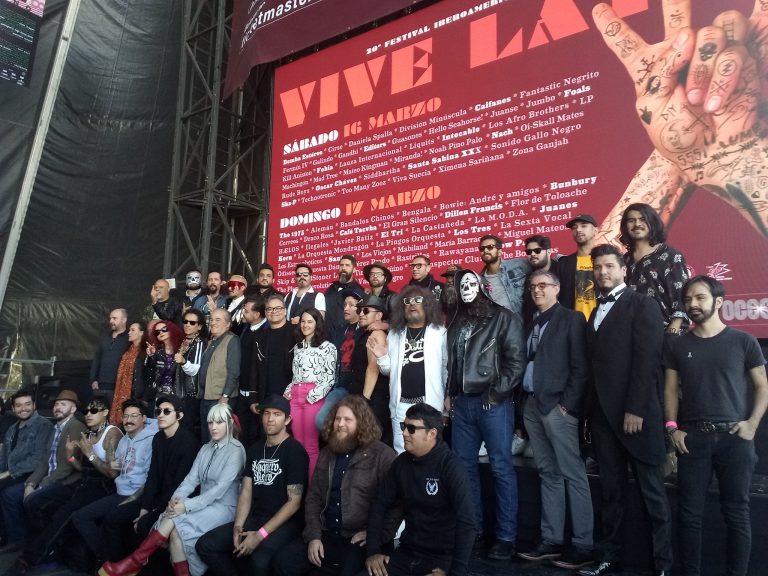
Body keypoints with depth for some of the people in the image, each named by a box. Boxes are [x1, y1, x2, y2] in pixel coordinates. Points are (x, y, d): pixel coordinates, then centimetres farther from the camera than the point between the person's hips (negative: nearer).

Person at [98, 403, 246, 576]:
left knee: (174, 520, -25)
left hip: (224, 507, -6)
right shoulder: (206, 448, 13)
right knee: (174, 528, -24)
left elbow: (221, 487, -19)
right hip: (205, 503, 6)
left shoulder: (236, 450, -11)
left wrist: (188, 505, -24)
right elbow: (191, 478, 4)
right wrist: (177, 498, -16)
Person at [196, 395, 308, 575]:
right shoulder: (254, 450, 13)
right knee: (205, 545, -8)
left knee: (259, 560, -34)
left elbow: (294, 502, -13)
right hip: (254, 518, 7)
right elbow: (246, 491, 10)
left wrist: (260, 535, -19)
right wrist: (238, 526, -8)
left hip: (285, 523, -7)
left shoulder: (295, 451, -9)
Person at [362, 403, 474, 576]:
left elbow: (465, 522, -19)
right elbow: (380, 505, 8)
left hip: (443, 557, -4)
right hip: (407, 553, 4)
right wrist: (373, 551, -1)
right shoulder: (401, 462, 5)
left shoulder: (451, 466, -13)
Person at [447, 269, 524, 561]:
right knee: (464, 466, 10)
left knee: (501, 468, -1)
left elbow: (516, 360, -9)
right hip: (463, 402, 6)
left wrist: (497, 393, -13)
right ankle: (472, 528, 24)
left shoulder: (503, 317, -2)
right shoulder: (456, 323, 16)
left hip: (493, 402, -6)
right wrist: (451, 394, 11)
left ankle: (506, 536, 8)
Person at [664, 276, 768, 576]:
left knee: (736, 513, 5)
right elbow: (671, 389, 10)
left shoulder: (743, 341, 2)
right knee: (689, 512, 6)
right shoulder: (679, 345, 8)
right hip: (692, 438, 2)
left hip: (734, 437, -2)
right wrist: (672, 427, -1)